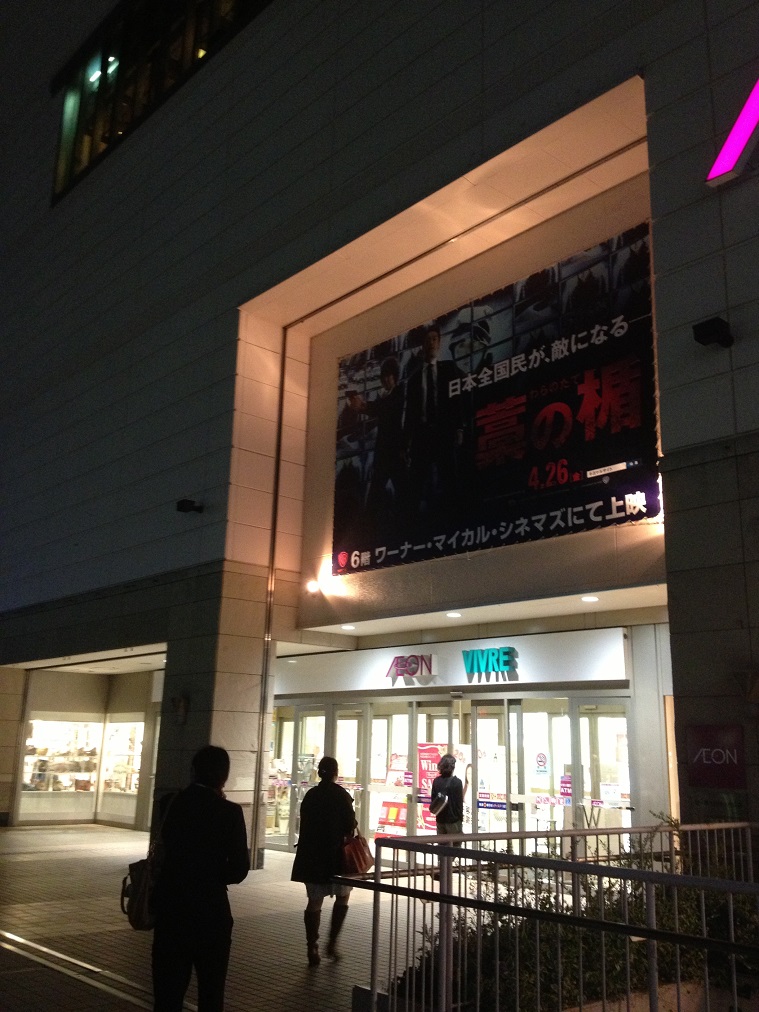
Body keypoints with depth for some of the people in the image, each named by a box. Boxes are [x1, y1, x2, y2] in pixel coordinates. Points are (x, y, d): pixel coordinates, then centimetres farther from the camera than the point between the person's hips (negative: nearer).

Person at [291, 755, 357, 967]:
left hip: (311, 854, 4)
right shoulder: (341, 795, -10)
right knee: (342, 896, 15)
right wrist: (347, 830, 8)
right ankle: (332, 943, 9)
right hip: (335, 854, -4)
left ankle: (312, 949, 8)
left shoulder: (310, 795, 4)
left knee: (314, 902, 10)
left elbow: (305, 824, 7)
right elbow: (349, 825, -12)